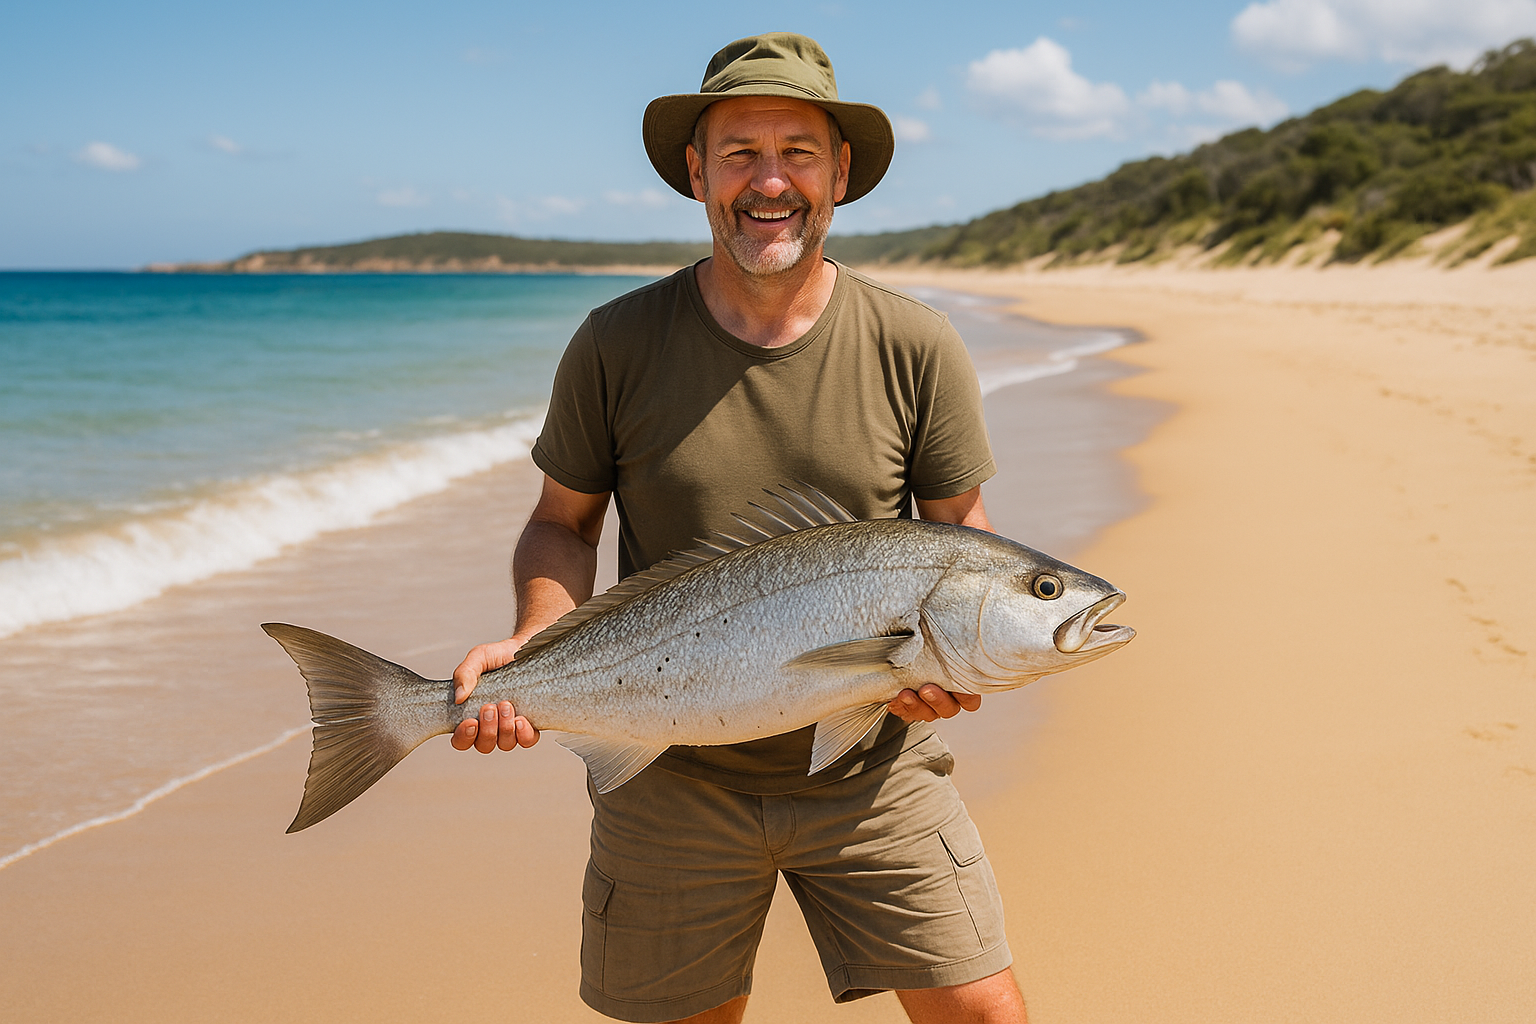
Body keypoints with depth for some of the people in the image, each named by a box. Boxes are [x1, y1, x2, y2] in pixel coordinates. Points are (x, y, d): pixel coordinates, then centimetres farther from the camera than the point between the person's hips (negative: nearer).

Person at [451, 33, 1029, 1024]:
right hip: (673, 778, 0)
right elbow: (563, 524, 4)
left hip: (872, 768, 0)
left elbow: (964, 533, 4)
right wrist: (534, 643, -15)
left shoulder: (916, 348, -5)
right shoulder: (618, 345, -5)